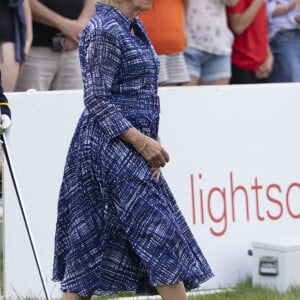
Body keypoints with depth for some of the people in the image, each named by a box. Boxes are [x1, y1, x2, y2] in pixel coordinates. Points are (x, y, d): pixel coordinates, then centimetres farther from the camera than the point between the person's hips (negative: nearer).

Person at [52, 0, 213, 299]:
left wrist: (152, 140, 10)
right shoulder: (104, 31, -14)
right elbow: (97, 100, -18)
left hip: (129, 151, 10)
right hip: (110, 148, -10)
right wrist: (141, 141, -20)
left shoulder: (133, 27, 15)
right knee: (160, 235, -7)